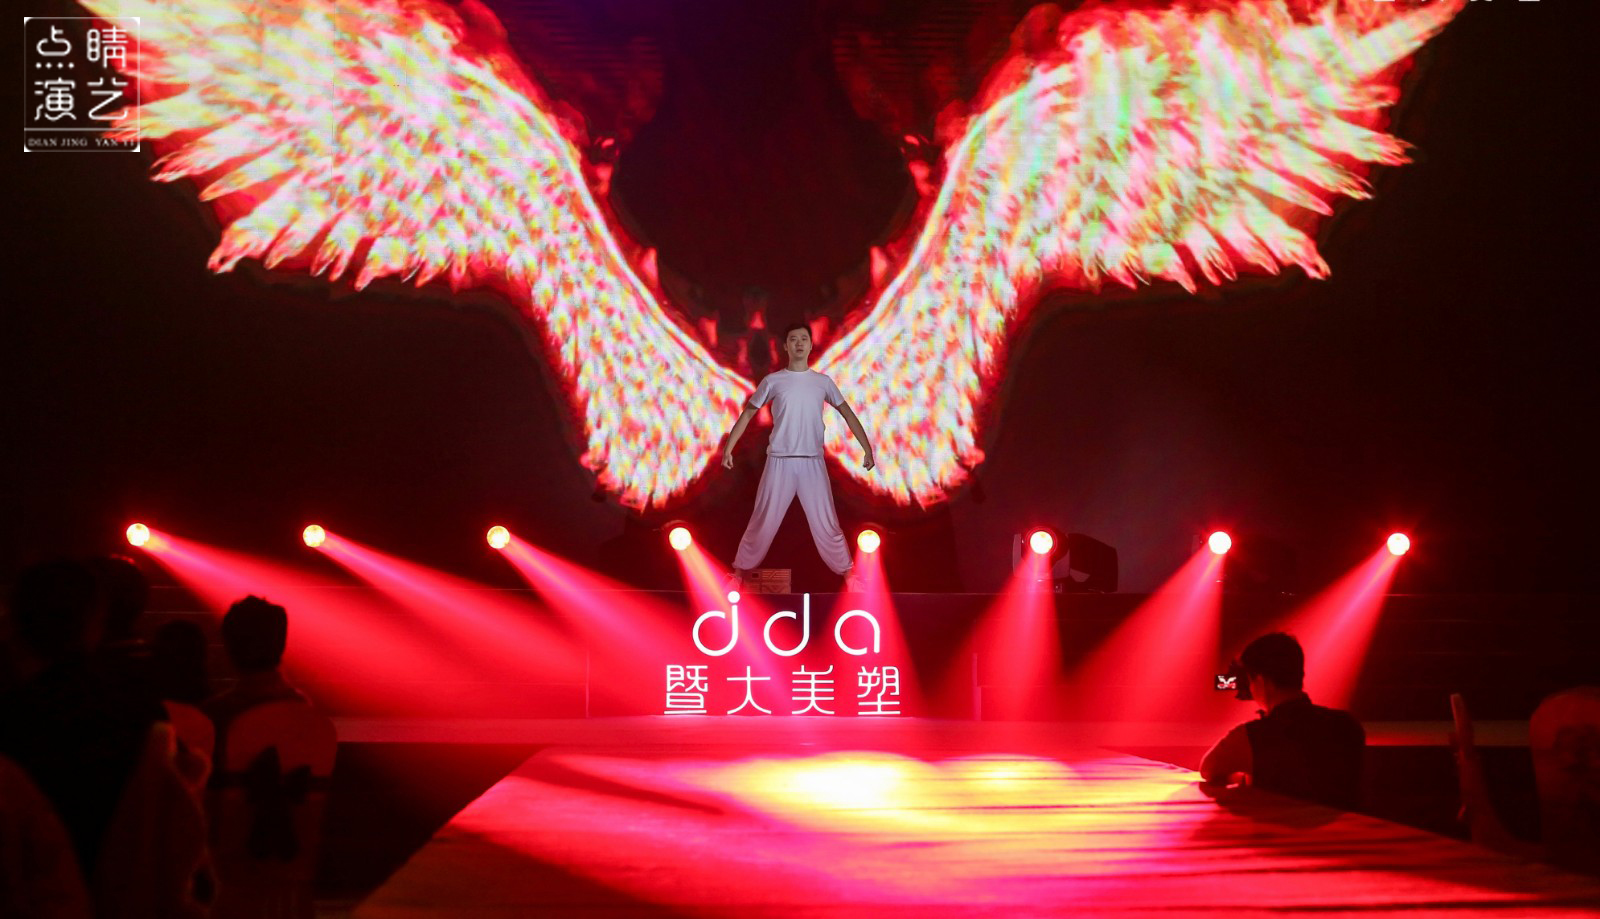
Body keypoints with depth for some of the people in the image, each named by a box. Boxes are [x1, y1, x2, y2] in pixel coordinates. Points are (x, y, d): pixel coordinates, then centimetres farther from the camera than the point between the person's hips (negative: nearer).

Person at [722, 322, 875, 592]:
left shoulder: (823, 382, 7)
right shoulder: (772, 381, 2)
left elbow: (848, 414, 12)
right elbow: (747, 413, 8)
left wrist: (867, 449, 7)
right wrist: (728, 448, 1)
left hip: (812, 462, 1)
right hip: (779, 461, -1)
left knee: (826, 521, 3)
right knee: (763, 519, 2)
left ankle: (847, 571, 17)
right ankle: (740, 570, 16)